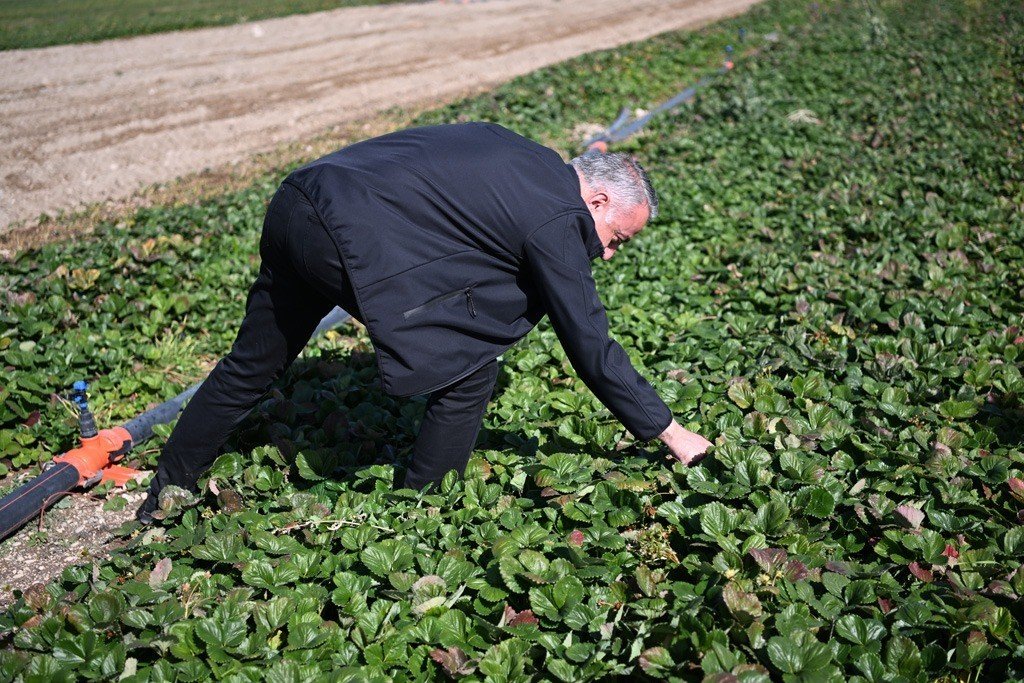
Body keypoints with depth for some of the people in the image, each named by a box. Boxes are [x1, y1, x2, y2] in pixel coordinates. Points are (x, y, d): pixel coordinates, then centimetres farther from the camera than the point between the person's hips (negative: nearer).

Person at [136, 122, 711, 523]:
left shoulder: (521, 156, 18)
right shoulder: (557, 221, -5)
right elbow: (591, 346, -2)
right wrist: (670, 433, 7)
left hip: (297, 203, 10)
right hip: (350, 239, -9)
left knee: (250, 369, 23)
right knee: (470, 370, 0)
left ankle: (161, 505, 39)